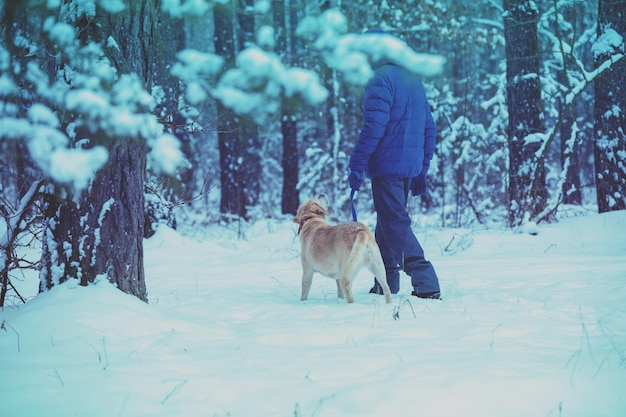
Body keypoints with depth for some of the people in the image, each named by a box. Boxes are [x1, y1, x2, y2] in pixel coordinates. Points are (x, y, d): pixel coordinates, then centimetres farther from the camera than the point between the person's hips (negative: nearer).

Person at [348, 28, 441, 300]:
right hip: (410, 165, 9)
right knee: (387, 221, 17)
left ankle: (426, 284, -18)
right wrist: (422, 170, 22)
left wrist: (357, 165, -16)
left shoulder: (380, 80, -10)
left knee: (395, 224, -9)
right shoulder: (414, 79, 17)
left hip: (387, 164, -9)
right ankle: (386, 283, 21)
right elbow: (429, 128, 19)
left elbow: (373, 127, -19)